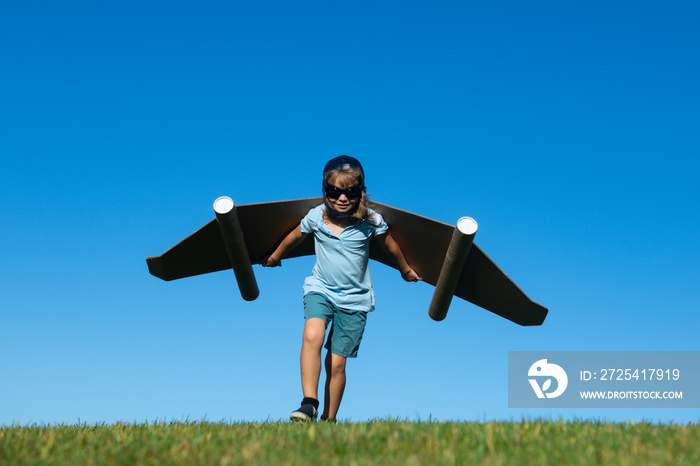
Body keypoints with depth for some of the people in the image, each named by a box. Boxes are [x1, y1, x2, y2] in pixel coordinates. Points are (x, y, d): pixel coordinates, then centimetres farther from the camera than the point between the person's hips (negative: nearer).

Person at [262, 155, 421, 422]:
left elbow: (389, 246, 8)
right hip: (320, 289, 1)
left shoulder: (371, 221, -13)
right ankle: (309, 404, -24)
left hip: (354, 299, -1)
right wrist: (274, 257, 29)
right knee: (312, 335, -29)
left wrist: (405, 270, 25)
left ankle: (329, 420, 15)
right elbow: (295, 237, 12)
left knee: (336, 363, -2)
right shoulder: (316, 217, -10)